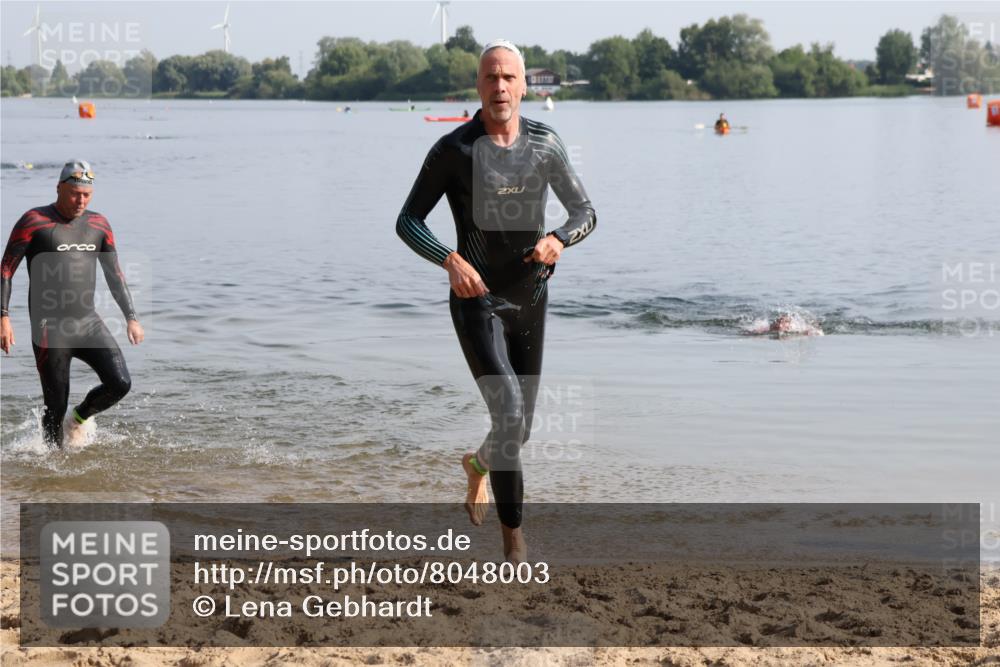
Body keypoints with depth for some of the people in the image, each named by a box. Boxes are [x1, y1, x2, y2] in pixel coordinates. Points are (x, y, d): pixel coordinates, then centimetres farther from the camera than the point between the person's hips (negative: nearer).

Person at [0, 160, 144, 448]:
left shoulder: (99, 225, 10)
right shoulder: (34, 222, -5)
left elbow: (114, 274, 19)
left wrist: (131, 318, 14)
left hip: (90, 323, 4)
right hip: (51, 328, -4)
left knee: (120, 384, -11)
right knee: (56, 406, -1)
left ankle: (80, 417, 18)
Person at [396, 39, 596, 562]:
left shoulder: (545, 144, 0)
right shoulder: (453, 150, -10)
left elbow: (585, 213, 4)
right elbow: (408, 223, -7)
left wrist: (559, 240, -20)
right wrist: (450, 261, -26)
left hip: (530, 301, 5)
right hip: (477, 302, -4)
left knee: (520, 425, 15)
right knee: (509, 414, -20)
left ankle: (478, 463, 52)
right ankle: (513, 535, -9)